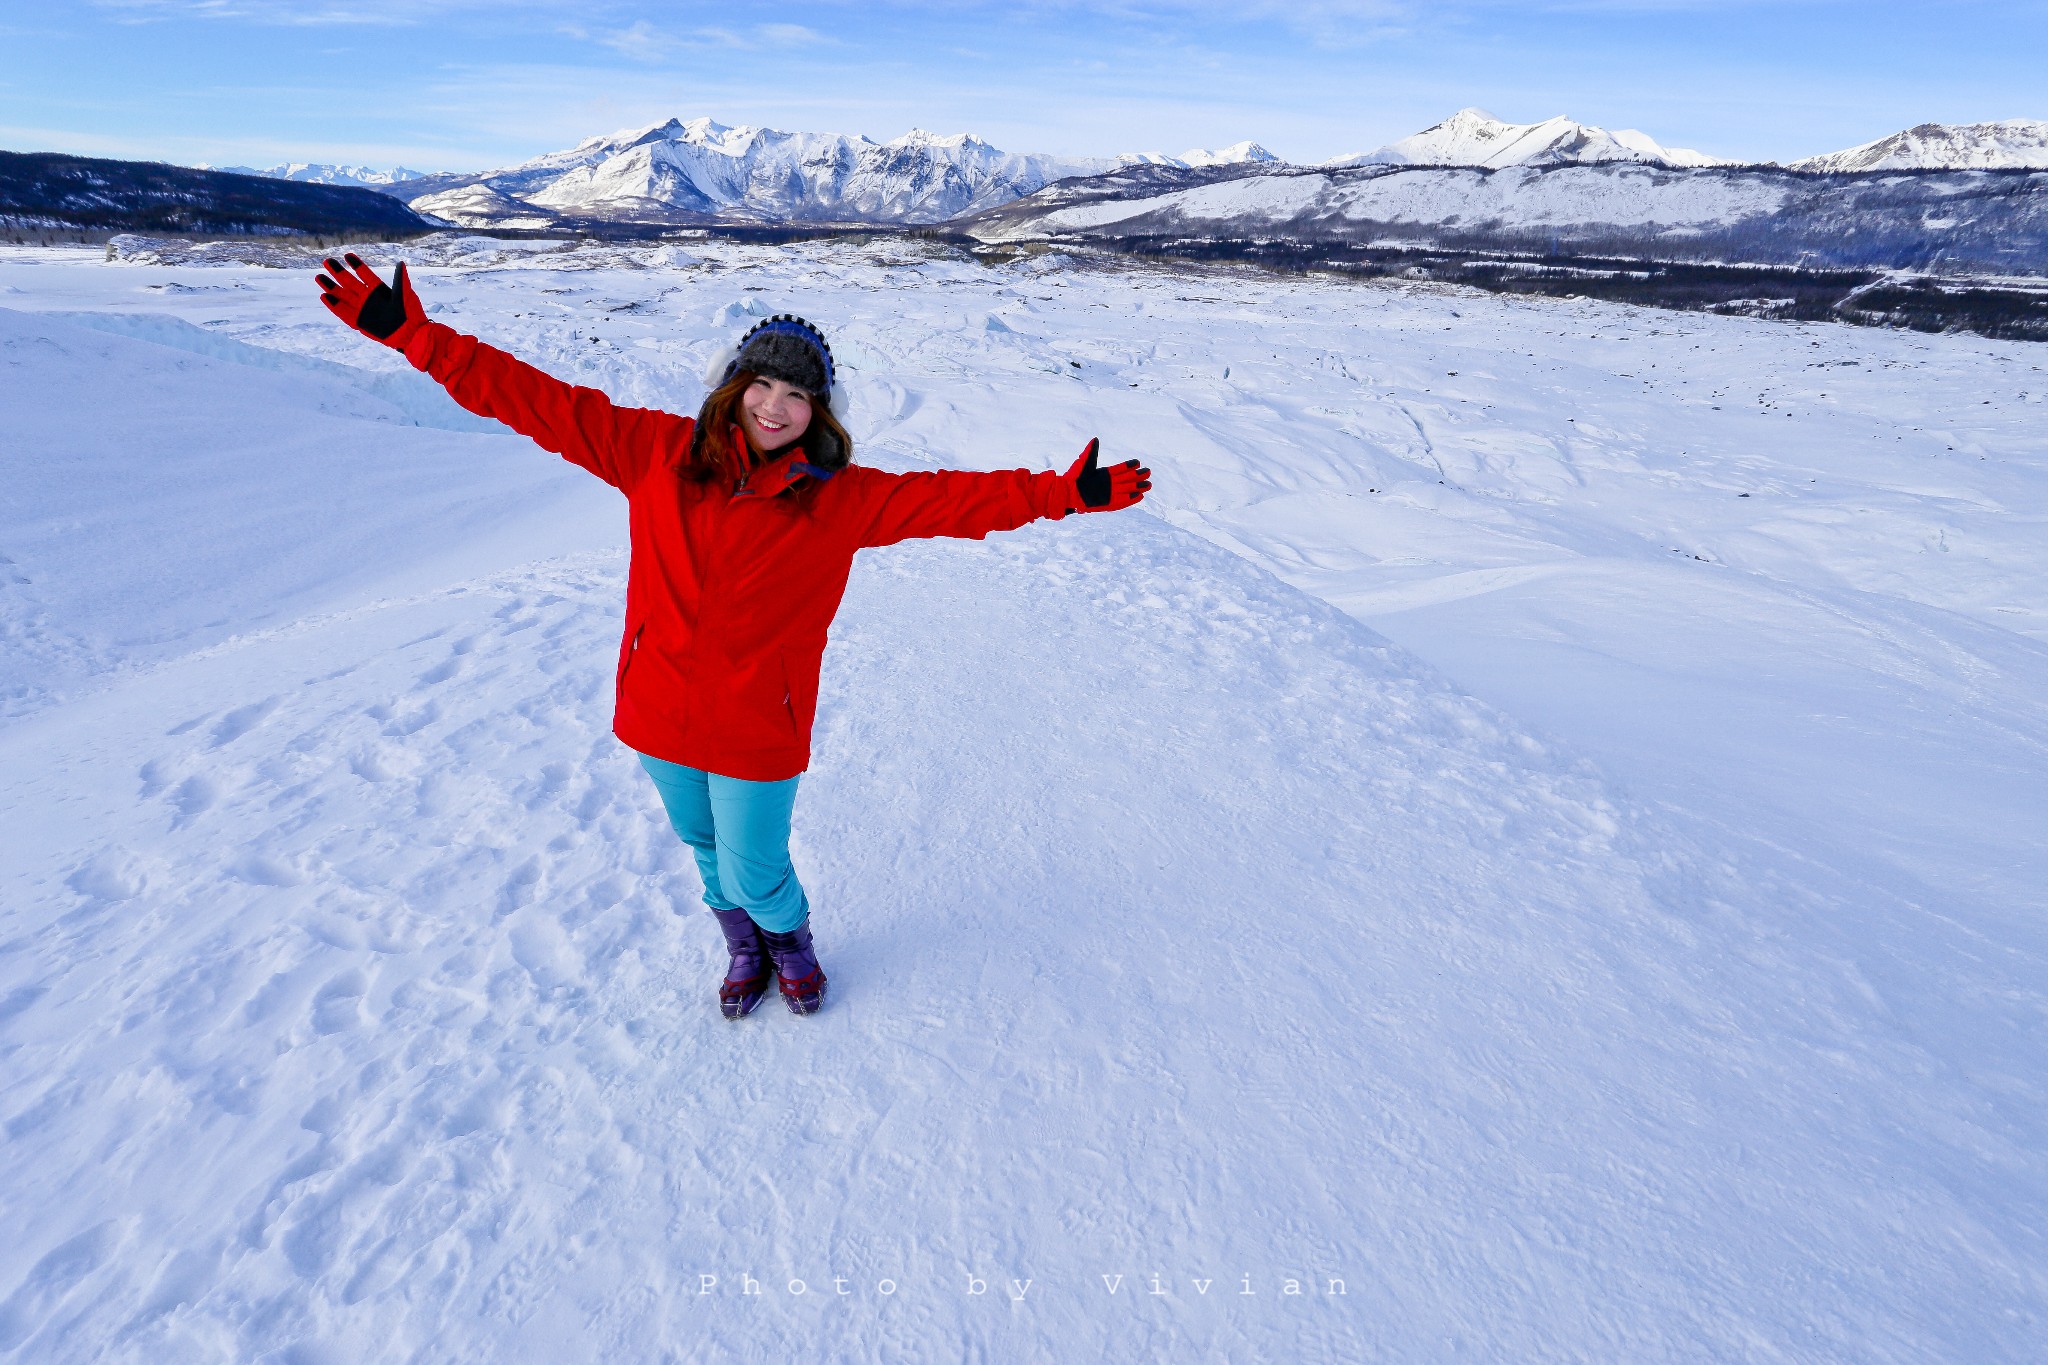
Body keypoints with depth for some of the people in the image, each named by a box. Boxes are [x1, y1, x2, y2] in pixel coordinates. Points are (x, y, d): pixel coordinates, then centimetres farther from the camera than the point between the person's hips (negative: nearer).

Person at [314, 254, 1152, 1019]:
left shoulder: (840, 499, -8)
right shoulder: (658, 452, -5)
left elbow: (950, 500, -10)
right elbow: (543, 404, -5)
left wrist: (1060, 494, -16)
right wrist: (415, 336, -7)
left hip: (759, 730, -3)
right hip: (661, 714, 3)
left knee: (755, 876, 9)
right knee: (704, 849, 24)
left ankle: (790, 939, 46)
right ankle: (744, 948, 54)